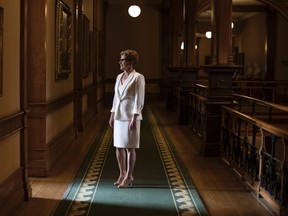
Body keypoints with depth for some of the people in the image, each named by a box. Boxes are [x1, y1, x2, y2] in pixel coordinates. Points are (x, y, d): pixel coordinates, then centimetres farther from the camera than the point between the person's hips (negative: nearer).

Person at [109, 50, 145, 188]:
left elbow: (139, 100, -14)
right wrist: (112, 115, 14)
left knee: (130, 147, 1)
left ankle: (129, 176, 12)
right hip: (119, 116, 7)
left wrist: (134, 118, -18)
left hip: (130, 117, -7)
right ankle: (122, 174, 23)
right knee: (118, 146, 10)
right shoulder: (119, 77, 11)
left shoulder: (138, 77, -11)